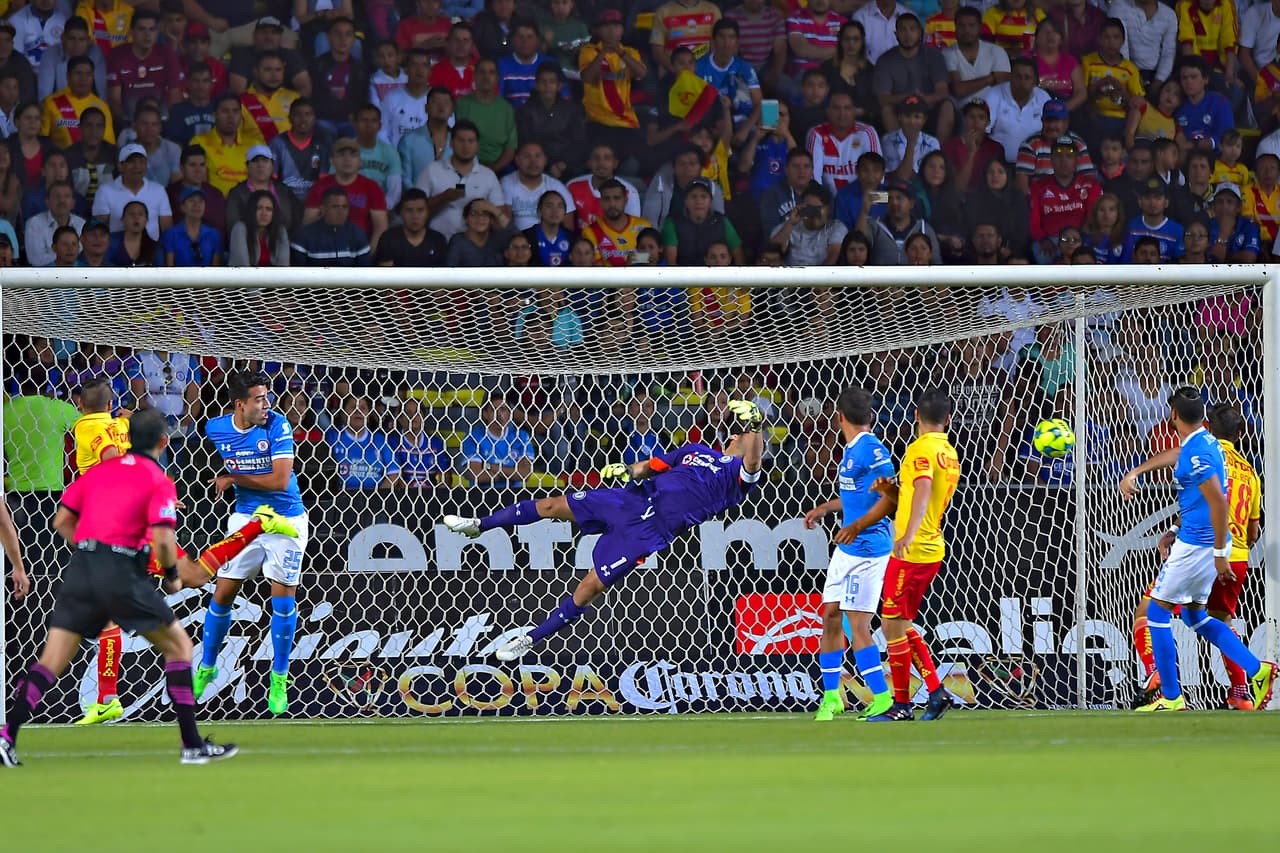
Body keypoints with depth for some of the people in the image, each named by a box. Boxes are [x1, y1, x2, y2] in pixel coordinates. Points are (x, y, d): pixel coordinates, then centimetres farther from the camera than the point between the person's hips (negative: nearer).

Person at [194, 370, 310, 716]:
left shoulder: (277, 425, -15)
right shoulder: (215, 428, -4)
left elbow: (280, 480, -20)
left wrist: (233, 478, -16)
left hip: (285, 520, -3)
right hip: (245, 518, 3)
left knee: (283, 595, -6)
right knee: (223, 593, 3)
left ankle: (279, 679, 7)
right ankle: (206, 667, 23)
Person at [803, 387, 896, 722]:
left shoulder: (871, 450, -15)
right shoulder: (852, 451, 14)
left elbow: (888, 498, -21)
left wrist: (857, 526, -30)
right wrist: (826, 508, 40)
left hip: (867, 547, -10)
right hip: (846, 547, 10)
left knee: (857, 625, -11)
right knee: (830, 617, 11)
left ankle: (883, 699, -8)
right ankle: (831, 696, 21)